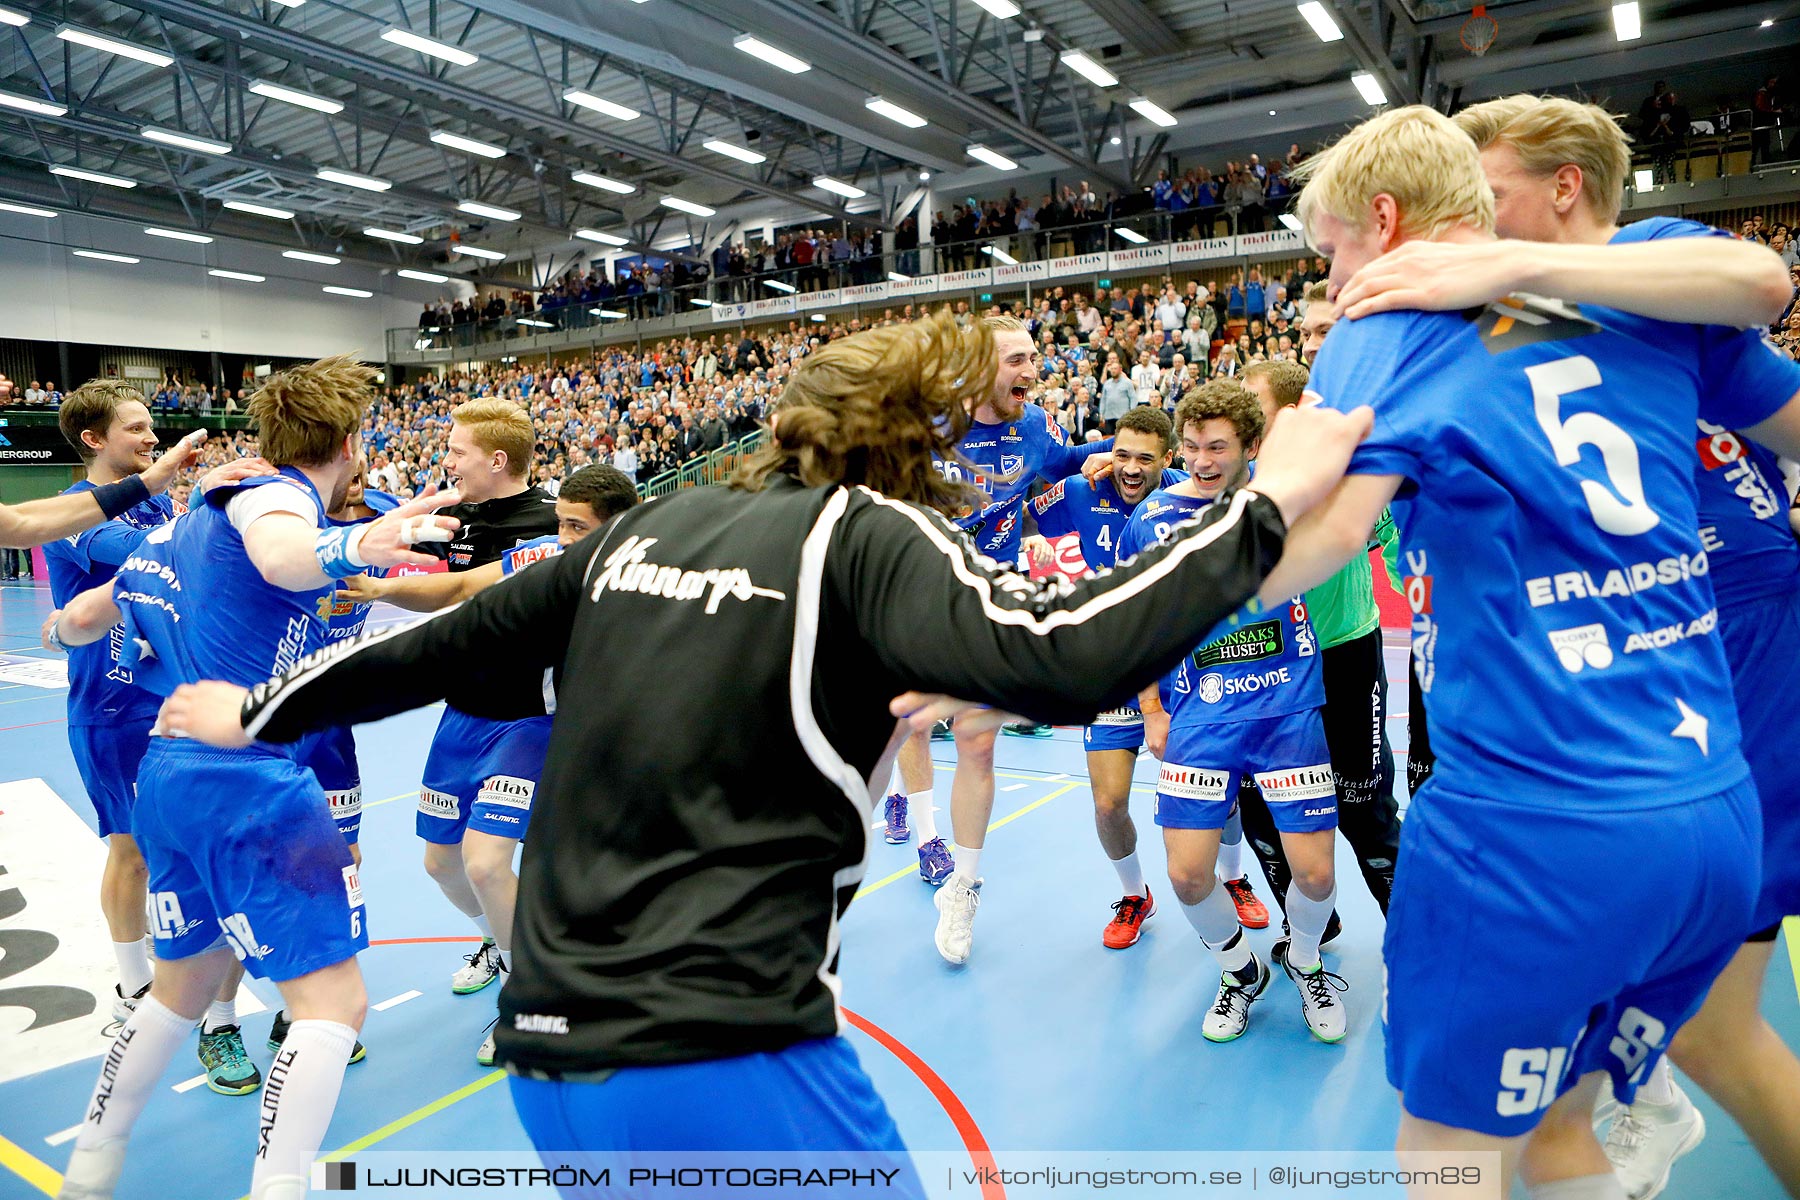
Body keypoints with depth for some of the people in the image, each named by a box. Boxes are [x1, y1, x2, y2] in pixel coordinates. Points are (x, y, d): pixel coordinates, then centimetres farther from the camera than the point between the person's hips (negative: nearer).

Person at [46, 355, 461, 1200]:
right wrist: (351, 546, -57)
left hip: (167, 775, 10)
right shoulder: (272, 493, -8)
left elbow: (83, 617, 30)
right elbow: (278, 552, -36)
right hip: (247, 781, -10)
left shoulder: (195, 518, 19)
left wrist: (61, 629, 53)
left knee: (183, 987, 27)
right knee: (334, 1001, -7)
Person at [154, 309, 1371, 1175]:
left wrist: (258, 712, 31)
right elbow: (1055, 655, -24)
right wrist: (1264, 505, -14)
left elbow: (446, 643, 16)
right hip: (722, 1067, -7)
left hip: (549, 1057, 7)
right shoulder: (868, 532, -8)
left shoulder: (648, 529, 9)